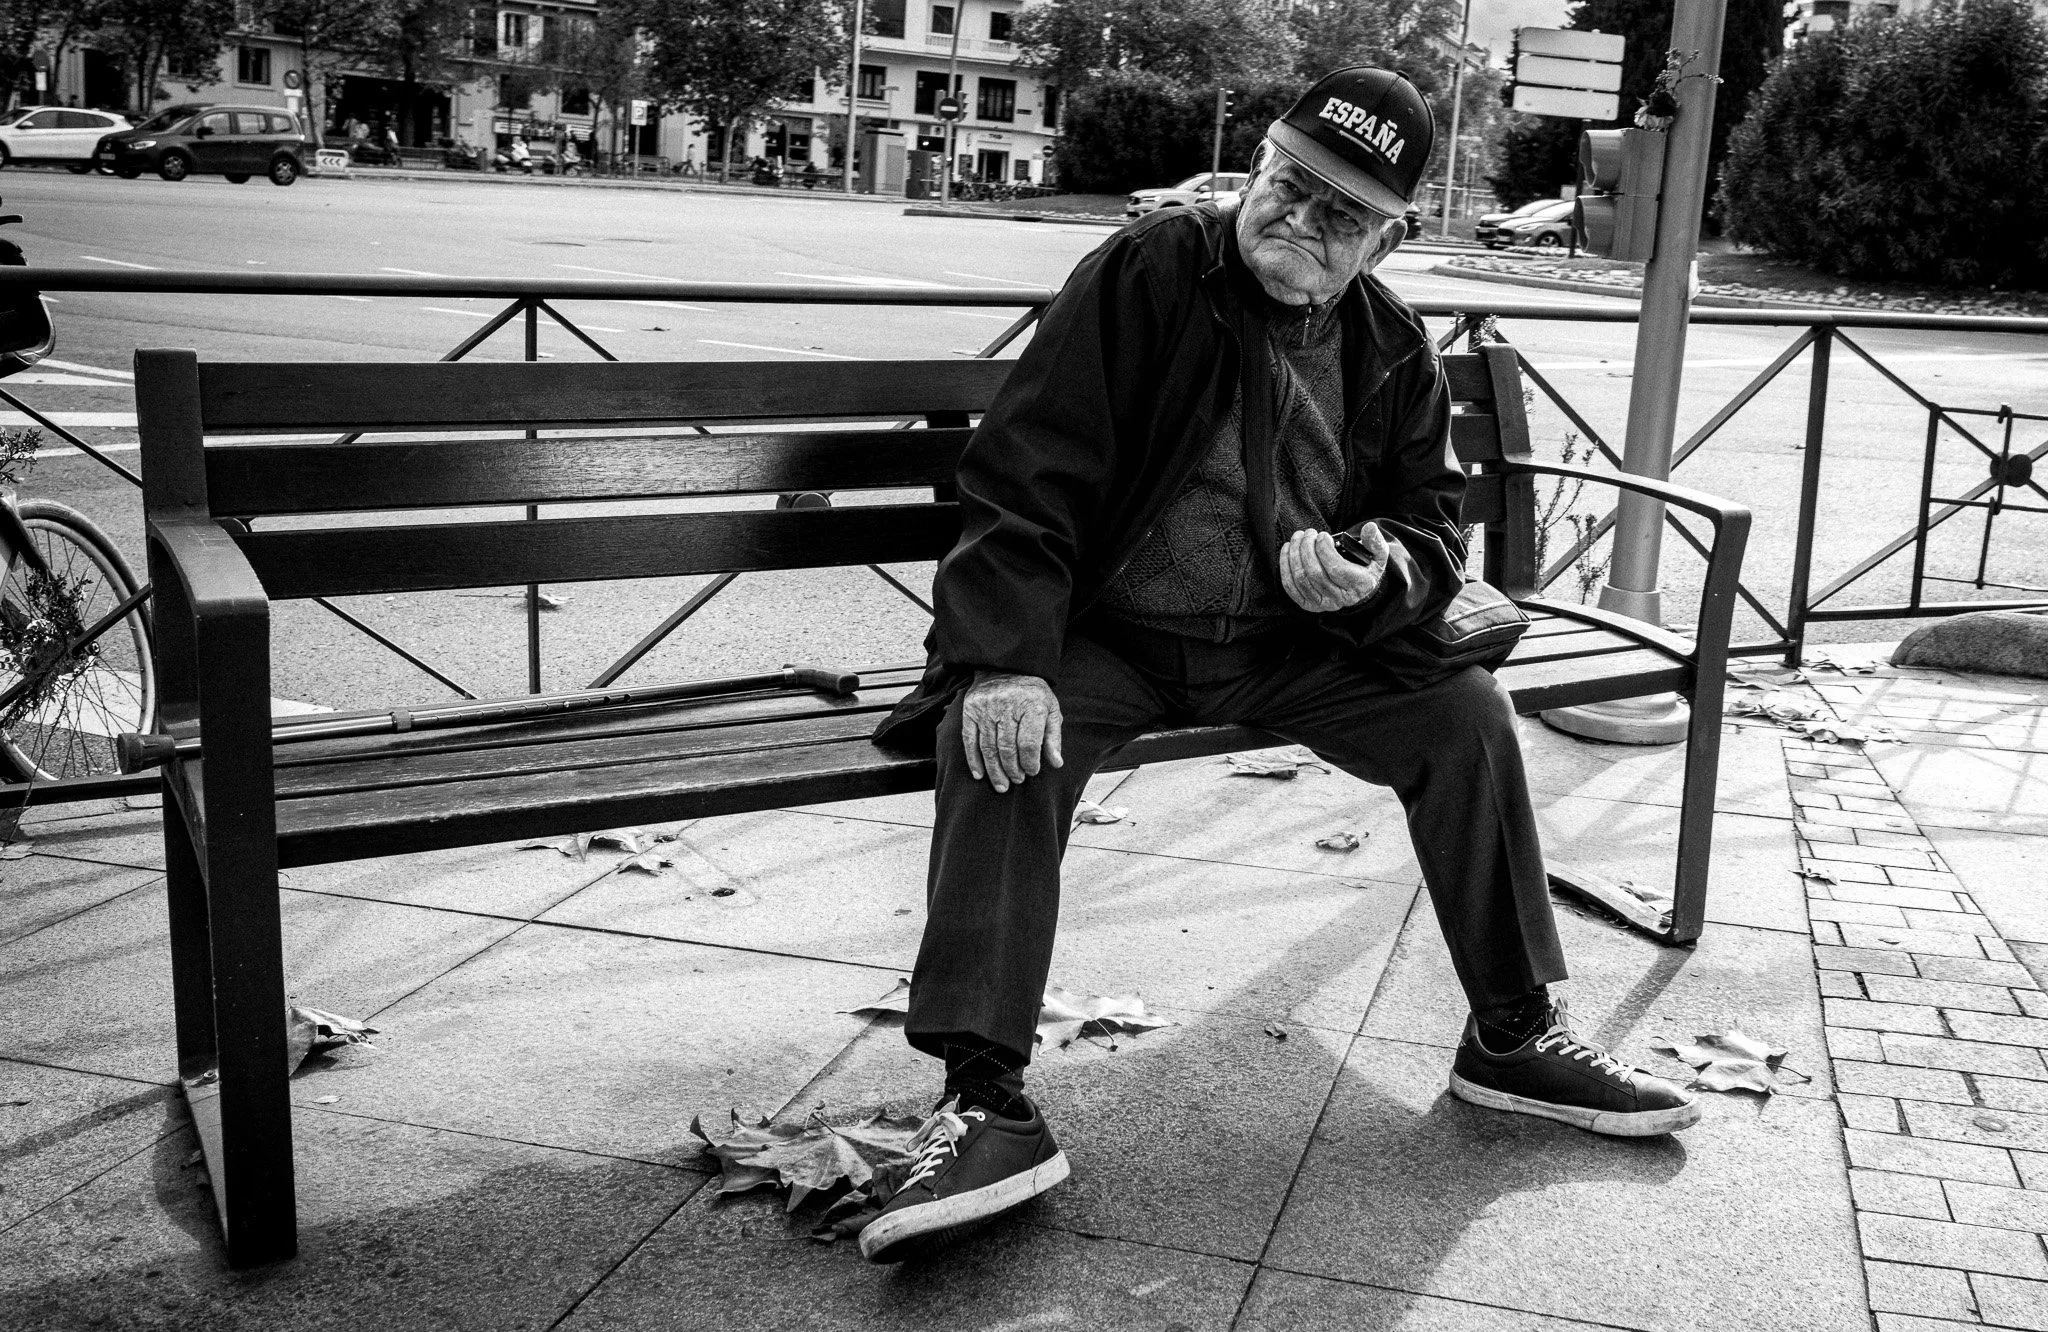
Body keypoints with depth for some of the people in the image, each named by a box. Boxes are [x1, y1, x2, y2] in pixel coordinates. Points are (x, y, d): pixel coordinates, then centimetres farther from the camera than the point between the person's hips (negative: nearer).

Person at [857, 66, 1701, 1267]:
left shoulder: (1394, 348, 3)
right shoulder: (1143, 276, -12)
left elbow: (1434, 523, 10)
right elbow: (1025, 475, -17)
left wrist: (1381, 572, -17)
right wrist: (1007, 660, -30)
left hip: (1290, 645, 4)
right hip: (1107, 635, -3)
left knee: (1468, 714, -13)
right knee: (997, 745, -31)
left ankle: (1515, 1038, 4)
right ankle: (989, 1103, -27)